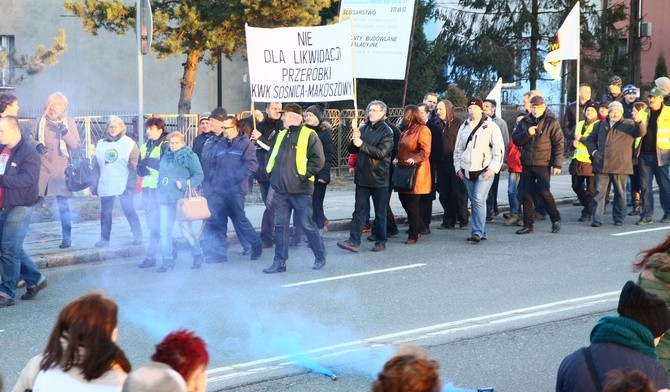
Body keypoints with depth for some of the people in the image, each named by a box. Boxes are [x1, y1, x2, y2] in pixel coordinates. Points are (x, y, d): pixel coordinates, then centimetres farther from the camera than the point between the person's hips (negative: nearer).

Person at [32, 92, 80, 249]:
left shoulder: (69, 122, 3)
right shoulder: (41, 120, 4)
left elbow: (76, 145, 0)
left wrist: (66, 133, -16)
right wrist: (37, 145, -13)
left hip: (61, 168, -1)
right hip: (42, 166, 1)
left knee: (63, 203, 0)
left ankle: (67, 236, 8)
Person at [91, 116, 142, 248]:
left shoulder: (129, 144, -2)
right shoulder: (101, 144, 11)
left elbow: (134, 167, -5)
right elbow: (96, 166, 15)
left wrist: (130, 185, -12)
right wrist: (94, 185, 11)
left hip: (123, 186, -4)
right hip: (105, 186, 4)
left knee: (129, 210, -5)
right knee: (105, 213, 6)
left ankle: (137, 235, 7)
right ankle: (104, 239, 13)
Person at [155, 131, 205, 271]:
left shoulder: (189, 156, -2)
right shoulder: (165, 156, 15)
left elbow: (199, 175, -7)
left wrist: (185, 184, -19)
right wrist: (159, 191, 15)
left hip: (181, 197, -6)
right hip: (165, 197, 6)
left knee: (186, 230, -2)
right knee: (164, 231, 2)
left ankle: (198, 255, 18)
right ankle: (167, 260, 9)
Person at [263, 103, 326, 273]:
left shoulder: (308, 135, -7)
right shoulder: (281, 134, 16)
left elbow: (318, 159, -13)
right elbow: (273, 156, 25)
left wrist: (304, 175, -15)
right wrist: (272, 173, 11)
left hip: (300, 189, -7)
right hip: (280, 189, 7)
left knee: (307, 224, -1)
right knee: (280, 225, 6)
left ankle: (320, 257, 16)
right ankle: (279, 262, 11)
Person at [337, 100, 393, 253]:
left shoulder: (387, 132, -7)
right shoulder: (363, 128, 8)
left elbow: (382, 152, -19)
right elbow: (352, 149, 10)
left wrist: (362, 144, -19)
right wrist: (354, 139, -11)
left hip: (379, 178, -5)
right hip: (362, 176, 5)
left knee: (380, 212, 6)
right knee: (359, 210, 2)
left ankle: (381, 242, 15)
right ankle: (354, 241, 0)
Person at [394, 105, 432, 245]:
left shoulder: (423, 130, -9)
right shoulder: (407, 131, 19)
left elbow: (425, 151, -17)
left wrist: (414, 159, -31)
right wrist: (397, 159, 10)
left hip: (416, 173, -9)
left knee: (411, 203, -5)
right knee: (404, 200, 8)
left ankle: (414, 235, 5)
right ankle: (420, 227, 22)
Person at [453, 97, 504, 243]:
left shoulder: (491, 126, -1)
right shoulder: (464, 127, 15)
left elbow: (499, 149, -4)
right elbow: (458, 149, 21)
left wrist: (493, 168, -12)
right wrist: (458, 167, 10)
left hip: (485, 170, -6)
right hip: (467, 171, 6)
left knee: (479, 199, -17)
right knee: (474, 201, 8)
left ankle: (478, 232, -17)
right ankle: (481, 232, 14)